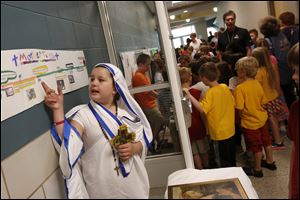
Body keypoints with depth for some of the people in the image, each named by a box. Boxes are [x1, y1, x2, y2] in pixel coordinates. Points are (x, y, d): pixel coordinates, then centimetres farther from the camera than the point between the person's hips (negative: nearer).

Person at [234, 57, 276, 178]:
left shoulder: (240, 88, -26)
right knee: (266, 141, 24)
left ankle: (257, 170, 28)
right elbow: (263, 102, 3)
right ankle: (270, 162, 44)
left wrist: (233, 96, -11)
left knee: (256, 147, 9)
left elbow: (239, 107, -27)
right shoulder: (257, 84, -4)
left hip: (250, 122, -7)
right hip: (262, 118, 7)